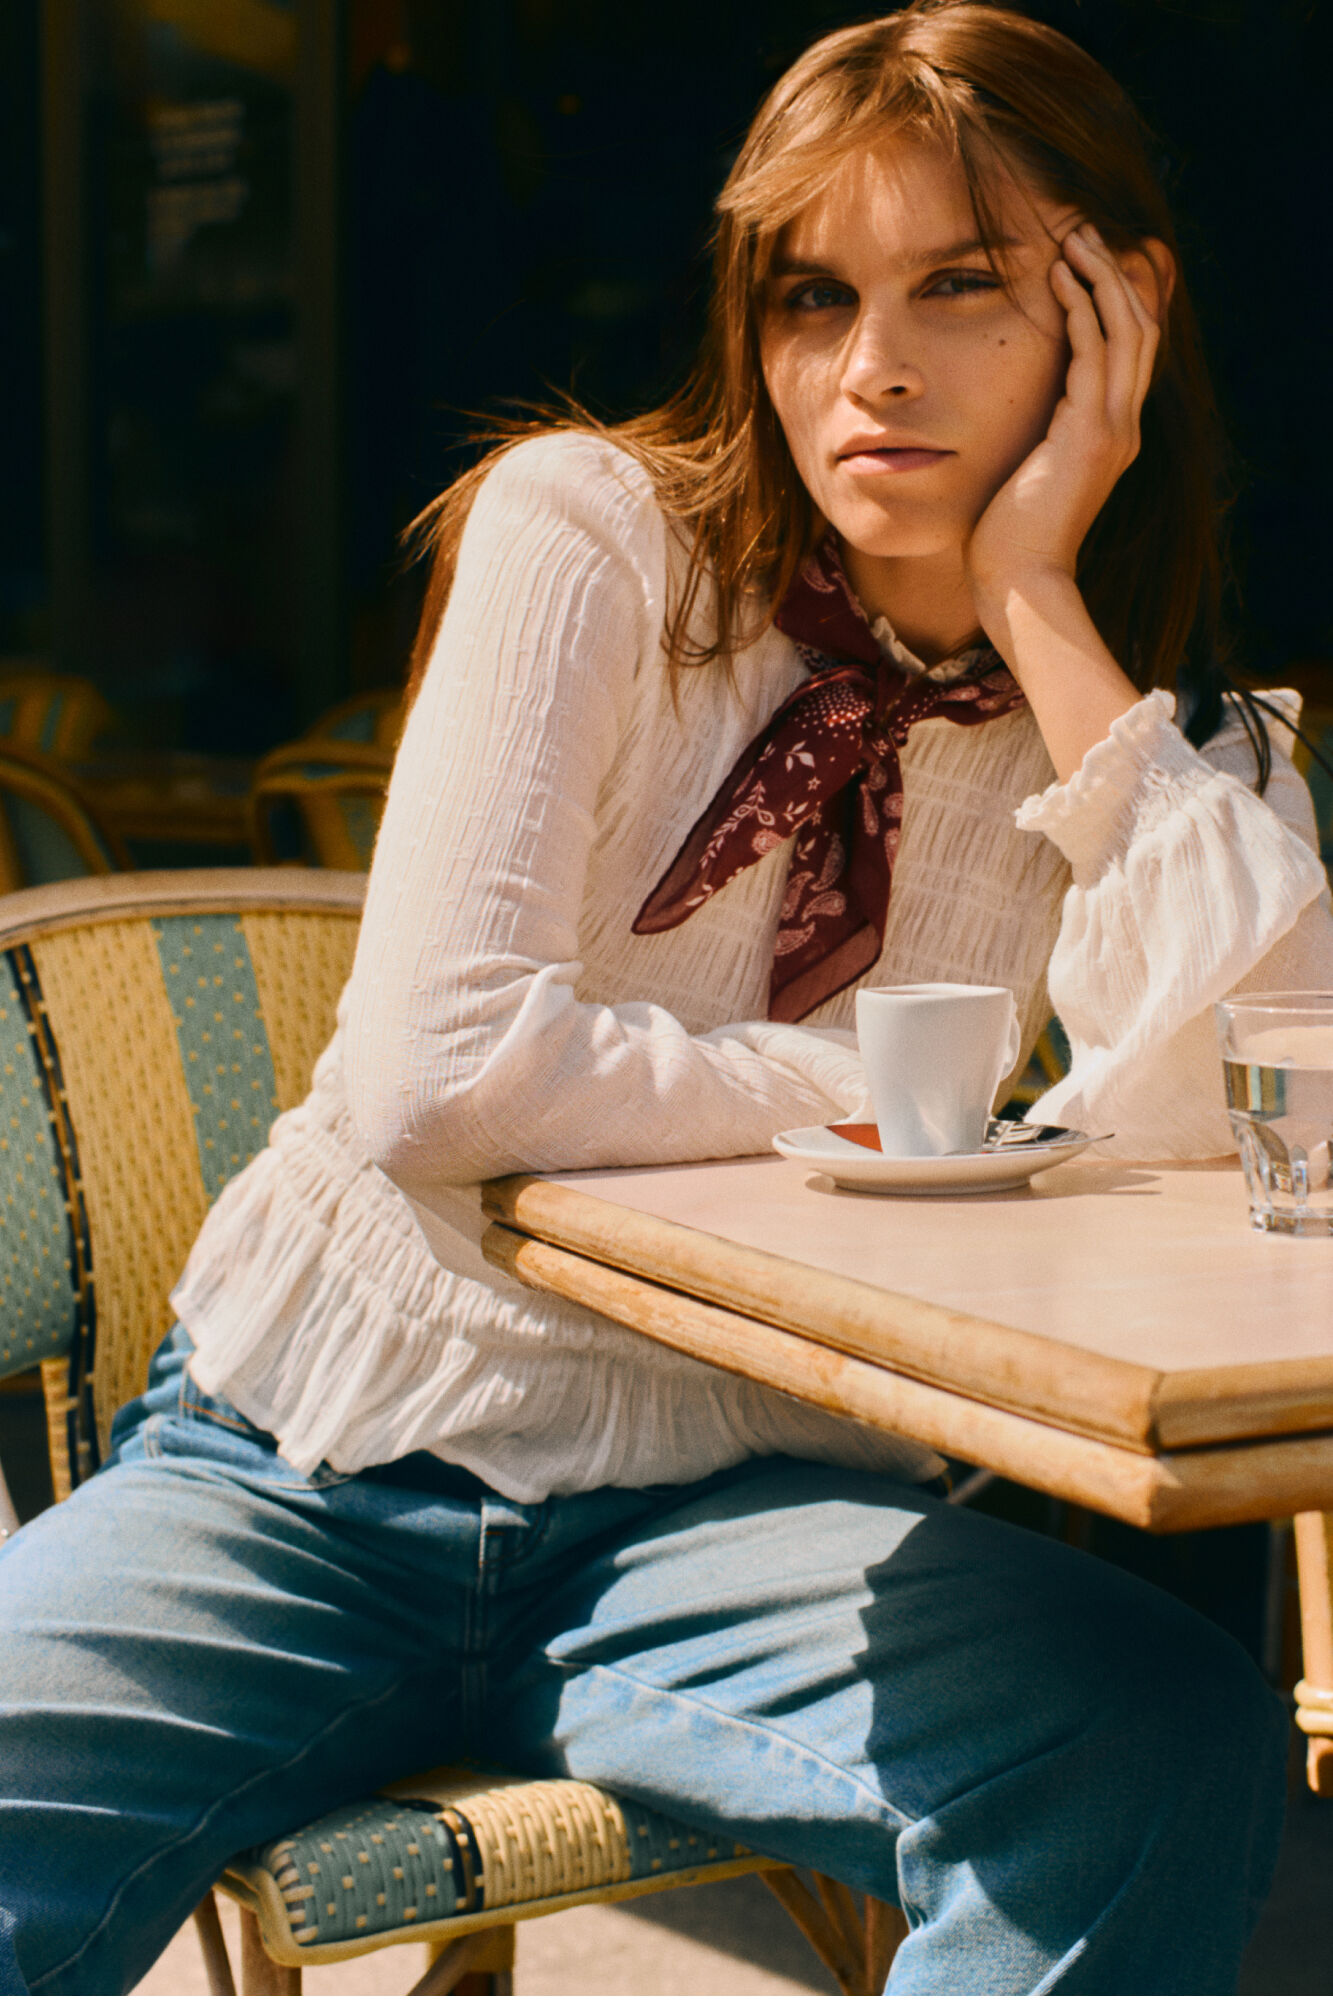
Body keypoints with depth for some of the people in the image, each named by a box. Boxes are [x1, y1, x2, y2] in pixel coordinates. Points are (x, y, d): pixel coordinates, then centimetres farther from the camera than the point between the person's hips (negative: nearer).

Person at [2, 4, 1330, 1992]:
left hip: (736, 1504, 2)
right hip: (324, 1448, -2)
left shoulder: (1158, 735, 3)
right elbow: (433, 1069, -19)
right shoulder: (592, 530, -7)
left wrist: (1039, 607, -14)